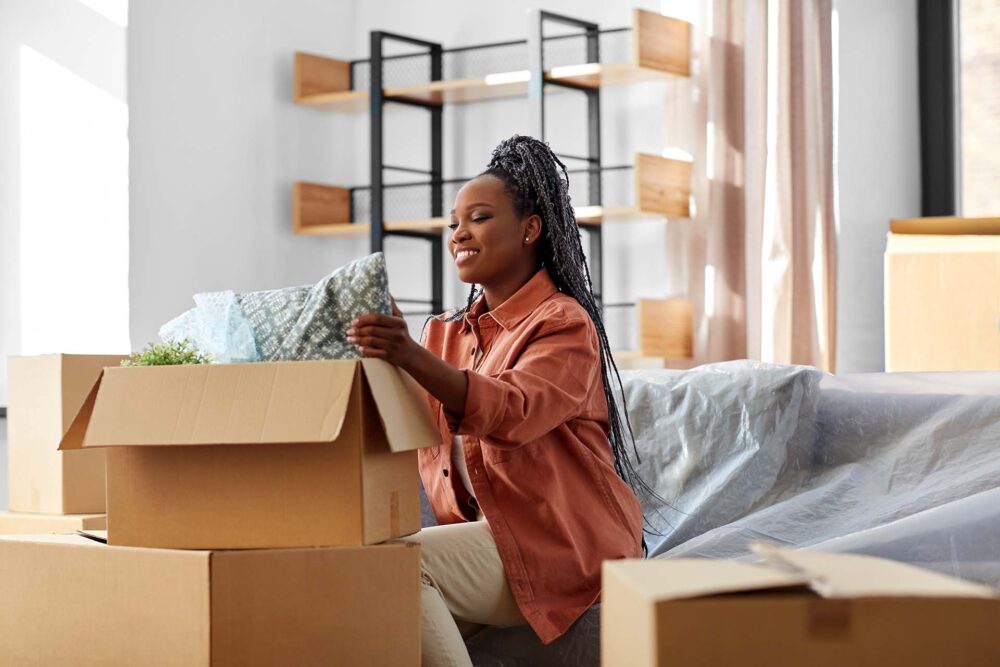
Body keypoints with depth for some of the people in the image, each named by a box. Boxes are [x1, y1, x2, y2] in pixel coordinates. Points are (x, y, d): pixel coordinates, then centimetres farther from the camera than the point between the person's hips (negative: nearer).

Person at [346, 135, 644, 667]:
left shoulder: (564, 323, -5)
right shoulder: (447, 333, 19)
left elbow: (512, 413, -26)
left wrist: (412, 357, -41)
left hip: (563, 545, -6)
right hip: (484, 534, 6)